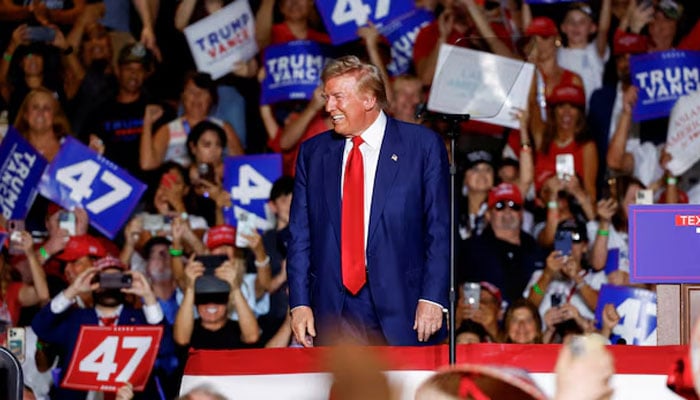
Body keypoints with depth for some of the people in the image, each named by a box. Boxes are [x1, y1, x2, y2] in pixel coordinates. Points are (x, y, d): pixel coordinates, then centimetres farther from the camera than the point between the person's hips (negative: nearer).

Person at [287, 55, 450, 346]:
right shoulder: (313, 153, 12)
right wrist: (299, 303, 1)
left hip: (401, 306, -3)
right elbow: (300, 235, 11)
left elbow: (440, 231, -1)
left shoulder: (422, 145, 2)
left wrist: (432, 300, -10)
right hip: (333, 309, 3)